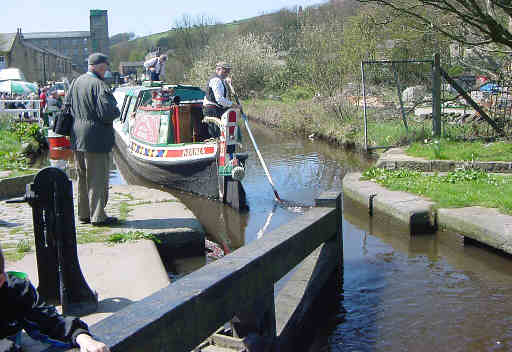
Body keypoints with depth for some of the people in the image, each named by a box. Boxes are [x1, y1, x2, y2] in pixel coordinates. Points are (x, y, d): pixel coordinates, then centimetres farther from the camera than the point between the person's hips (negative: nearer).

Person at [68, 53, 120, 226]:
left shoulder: (75, 83, 8)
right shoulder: (99, 85, -17)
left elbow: (67, 106, 13)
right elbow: (106, 112, -23)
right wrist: (117, 111, -4)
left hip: (77, 138, 8)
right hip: (96, 138, -8)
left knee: (82, 178, 16)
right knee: (98, 178, 0)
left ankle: (84, 214, 24)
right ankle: (98, 216, 4)